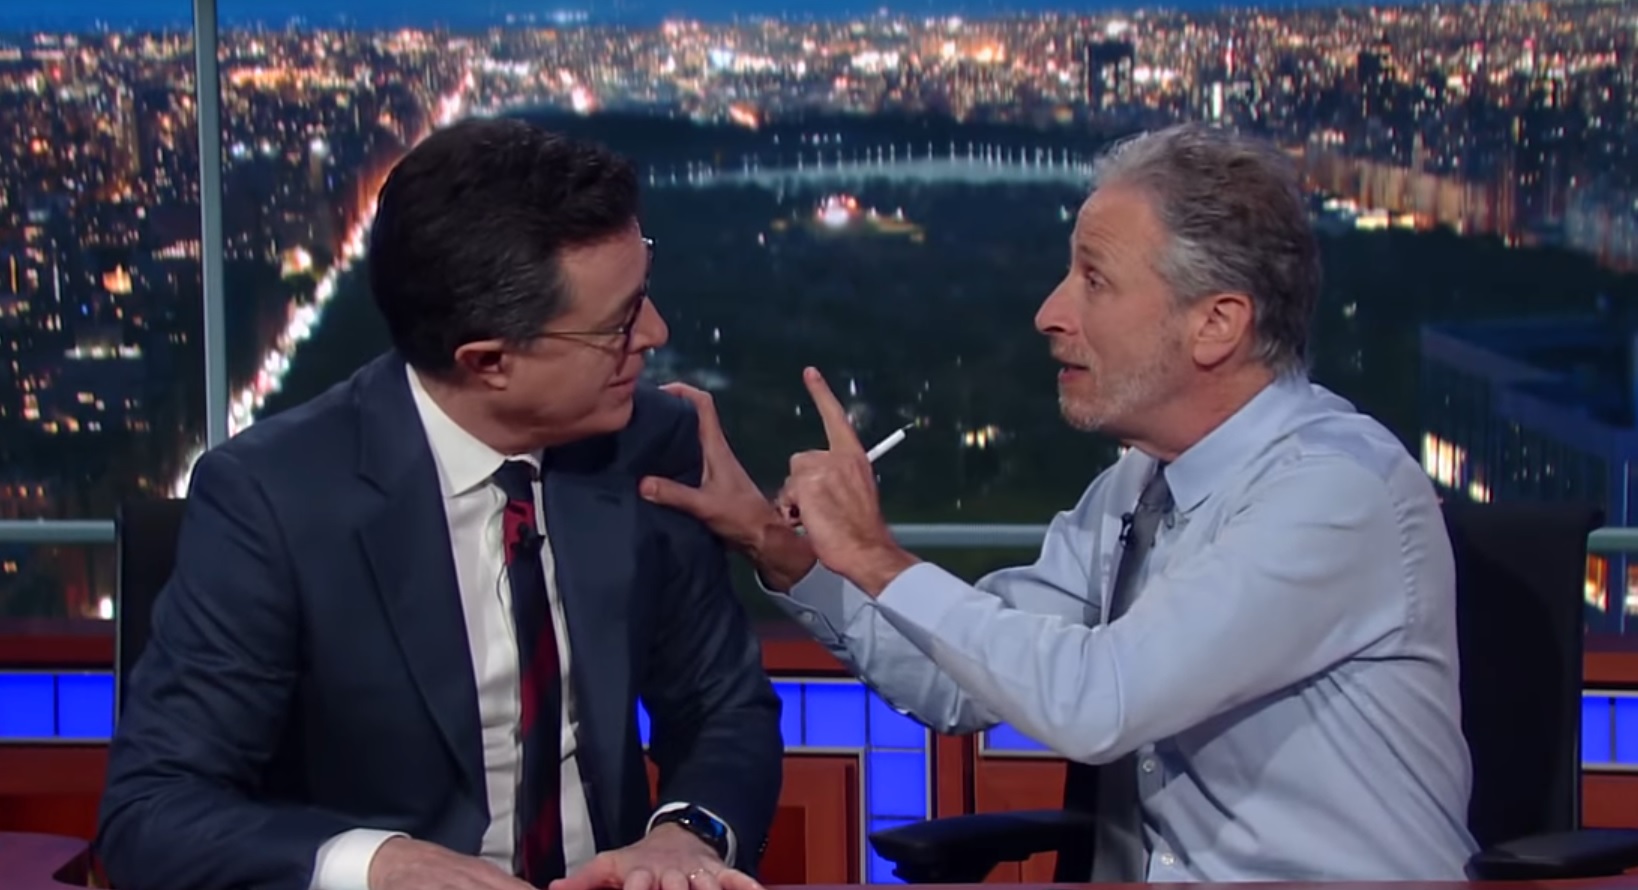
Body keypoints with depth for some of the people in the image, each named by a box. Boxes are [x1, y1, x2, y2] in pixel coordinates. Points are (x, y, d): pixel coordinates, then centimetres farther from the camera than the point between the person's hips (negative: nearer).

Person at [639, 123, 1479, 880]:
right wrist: (775, 546, 0)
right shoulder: (1133, 490, 8)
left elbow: (1097, 702, -24)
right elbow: (963, 683, 9)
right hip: (1138, 866, 6)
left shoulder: (1339, 486, -17)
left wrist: (880, 558, -15)